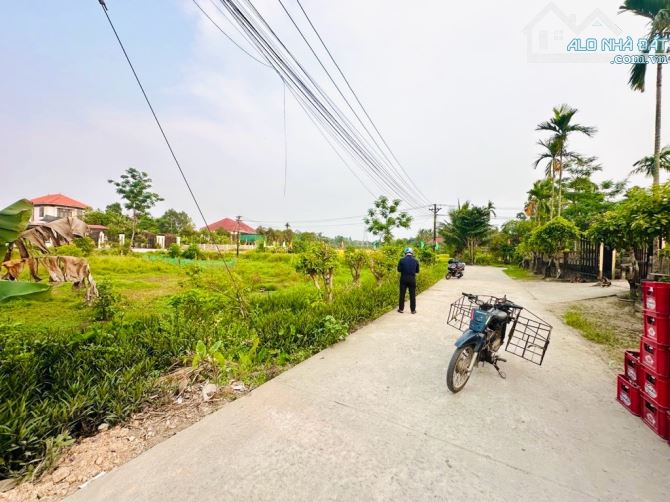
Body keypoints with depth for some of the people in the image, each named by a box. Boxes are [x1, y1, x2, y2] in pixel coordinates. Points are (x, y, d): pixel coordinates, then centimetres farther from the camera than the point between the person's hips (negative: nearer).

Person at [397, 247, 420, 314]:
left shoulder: (402, 260, -8)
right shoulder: (415, 261, -3)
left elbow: (399, 269, -5)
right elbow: (417, 271, 4)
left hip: (403, 279, -1)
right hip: (412, 279, 1)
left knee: (402, 294, 9)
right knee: (412, 295, 9)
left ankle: (401, 309, 15)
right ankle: (413, 310, 16)